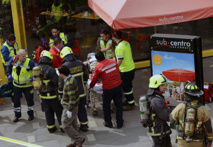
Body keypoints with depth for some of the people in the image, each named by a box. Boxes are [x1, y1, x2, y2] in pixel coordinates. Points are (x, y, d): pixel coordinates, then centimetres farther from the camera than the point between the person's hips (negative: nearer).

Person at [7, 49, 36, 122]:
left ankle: (31, 114, 27)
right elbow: (9, 66, 11)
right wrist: (9, 74, 2)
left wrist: (34, 77, -25)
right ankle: (17, 115, 26)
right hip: (17, 85, 3)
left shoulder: (29, 62, -23)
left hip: (27, 85, -3)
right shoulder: (13, 60, -11)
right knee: (16, 100, 10)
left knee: (29, 100, 8)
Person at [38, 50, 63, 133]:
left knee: (48, 111, 16)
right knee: (59, 111, 8)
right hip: (52, 95, -6)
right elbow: (56, 82, -20)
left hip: (43, 95, 6)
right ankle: (63, 126, 15)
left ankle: (51, 127, 24)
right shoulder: (50, 69, -23)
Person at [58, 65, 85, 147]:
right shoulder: (70, 79, 3)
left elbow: (72, 98, -28)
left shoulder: (70, 83, -29)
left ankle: (79, 139, 5)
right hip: (73, 106, 10)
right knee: (73, 124, 17)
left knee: (66, 126, -1)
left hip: (70, 107, -10)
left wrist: (69, 110, -23)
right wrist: (64, 99, 30)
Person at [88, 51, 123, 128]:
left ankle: (108, 122, 26)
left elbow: (94, 79, -1)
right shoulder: (113, 61, 2)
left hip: (108, 89, -4)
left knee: (106, 106, 17)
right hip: (118, 86, 4)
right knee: (118, 105, 14)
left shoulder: (98, 67, -11)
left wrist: (90, 86, 17)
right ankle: (119, 123, 23)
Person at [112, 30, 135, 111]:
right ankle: (129, 100, 37)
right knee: (129, 85, 23)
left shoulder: (119, 47, -24)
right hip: (131, 67, 9)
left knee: (126, 87, 3)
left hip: (125, 70, -9)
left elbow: (120, 61, -26)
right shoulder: (126, 43, 3)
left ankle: (131, 104, 11)